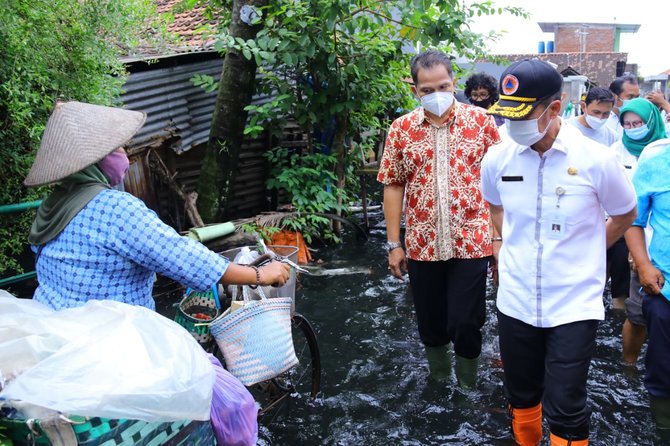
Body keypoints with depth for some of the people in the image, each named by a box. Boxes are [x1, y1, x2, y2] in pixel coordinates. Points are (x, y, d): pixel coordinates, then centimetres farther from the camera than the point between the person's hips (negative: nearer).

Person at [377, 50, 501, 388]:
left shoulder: (480, 120, -2)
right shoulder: (401, 128, 1)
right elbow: (393, 186, 4)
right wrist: (394, 244, 3)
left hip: (471, 242, -2)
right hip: (423, 246, 2)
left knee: (466, 323, 0)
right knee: (431, 324, 13)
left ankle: (468, 388, 27)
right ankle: (438, 382, 38)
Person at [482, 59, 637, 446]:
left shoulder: (596, 160, -15)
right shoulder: (497, 158, -7)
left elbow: (625, 215, 4)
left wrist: (583, 254, 6)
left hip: (574, 306, -3)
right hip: (515, 301, 3)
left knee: (566, 407, 2)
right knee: (522, 397, 19)